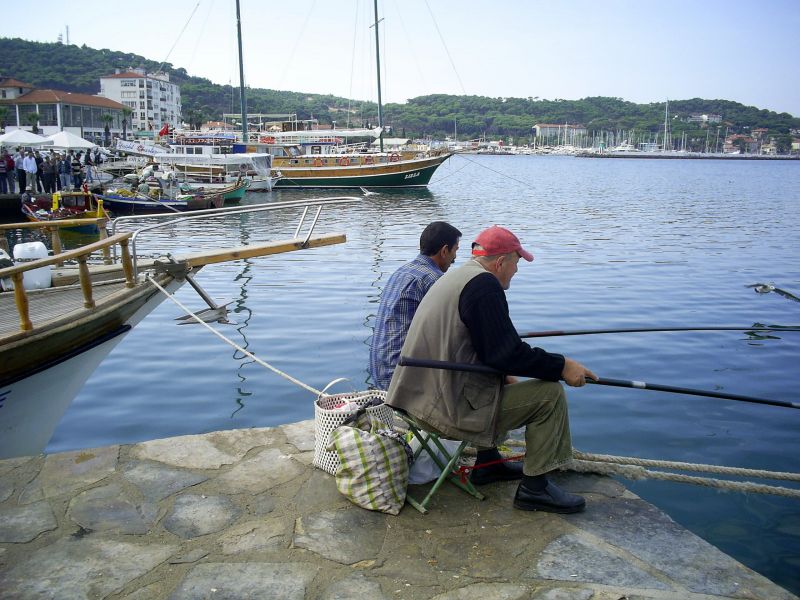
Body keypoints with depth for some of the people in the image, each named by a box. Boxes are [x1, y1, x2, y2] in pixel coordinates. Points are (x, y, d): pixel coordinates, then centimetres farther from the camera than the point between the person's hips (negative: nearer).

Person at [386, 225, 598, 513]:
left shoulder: (455, 277, 17)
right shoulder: (484, 285, -15)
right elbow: (507, 354, -19)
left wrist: (504, 374, 24)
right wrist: (561, 366, -9)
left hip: (422, 397, 11)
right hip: (449, 408, -11)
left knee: (505, 382, 32)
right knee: (550, 395, -5)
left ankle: (488, 462, 33)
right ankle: (534, 488, 4)